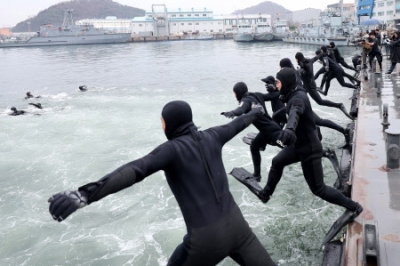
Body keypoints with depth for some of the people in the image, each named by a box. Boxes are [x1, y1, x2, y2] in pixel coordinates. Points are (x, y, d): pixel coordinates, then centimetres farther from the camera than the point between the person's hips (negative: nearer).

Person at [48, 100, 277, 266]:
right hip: (236, 225, 5)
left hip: (206, 238, -4)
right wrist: (255, 112, 51)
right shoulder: (211, 137, 5)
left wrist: (85, 194, -43)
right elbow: (236, 125, 27)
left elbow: (135, 171, -30)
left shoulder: (172, 149, -12)